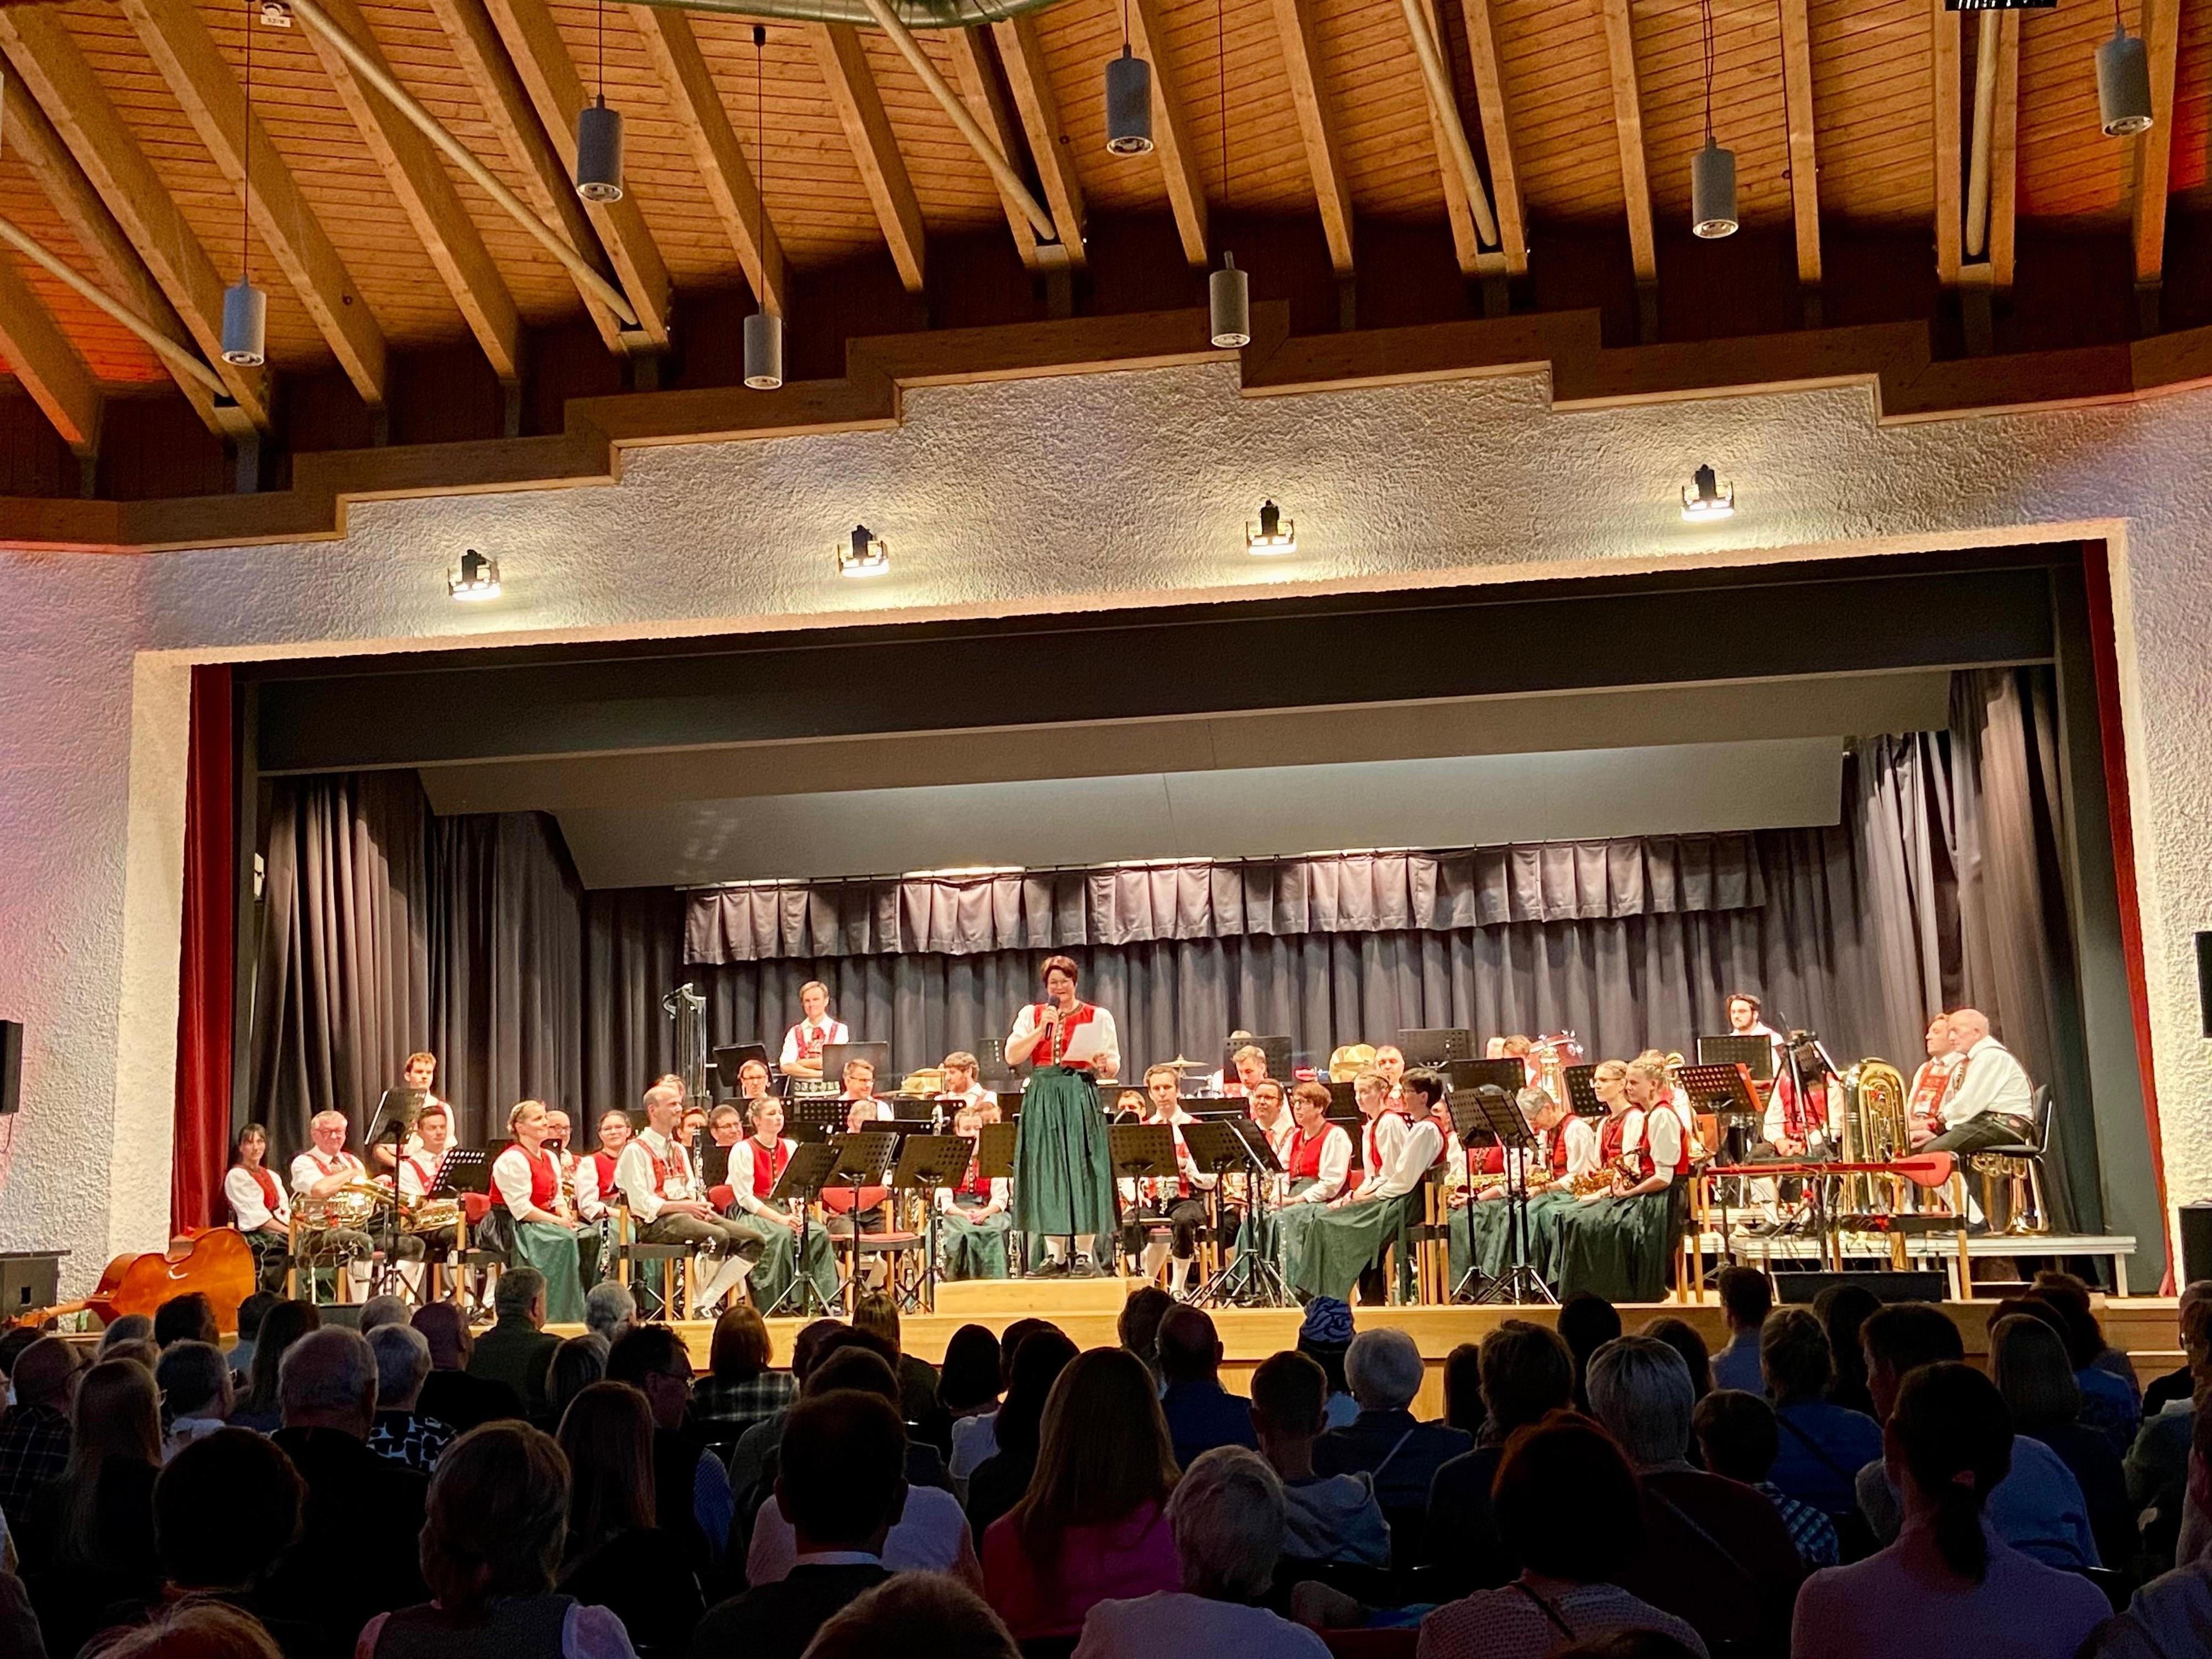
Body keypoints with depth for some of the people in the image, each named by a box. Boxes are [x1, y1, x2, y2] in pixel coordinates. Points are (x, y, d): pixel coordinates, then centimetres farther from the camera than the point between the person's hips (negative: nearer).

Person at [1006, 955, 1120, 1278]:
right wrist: (1042, 1028, -10)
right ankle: (1055, 1254, 6)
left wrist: (1103, 1065, -16)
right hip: (1043, 1102, 2)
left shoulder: (1098, 1017, 8)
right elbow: (1011, 1057, -2)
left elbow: (1114, 1069, 6)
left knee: (1082, 1174, -4)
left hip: (1081, 1101, -2)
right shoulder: (1031, 1014, 11)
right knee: (1047, 1177, 1)